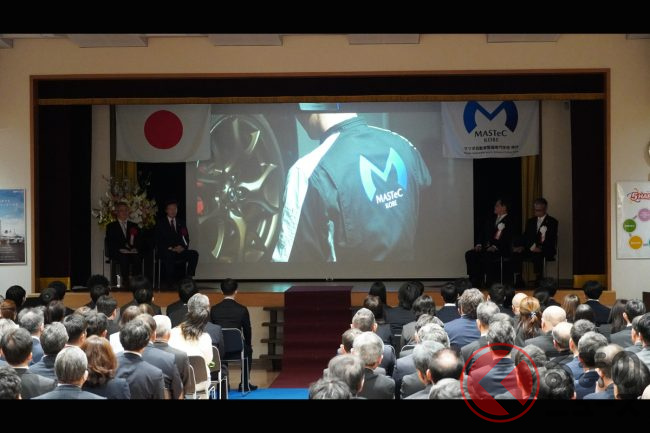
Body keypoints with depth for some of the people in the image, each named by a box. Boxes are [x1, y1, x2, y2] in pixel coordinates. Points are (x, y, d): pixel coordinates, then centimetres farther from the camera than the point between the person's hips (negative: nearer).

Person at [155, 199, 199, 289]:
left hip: (180, 250, 4)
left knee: (194, 254, -23)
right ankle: (169, 282, -30)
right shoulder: (161, 223, 7)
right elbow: (159, 241, -3)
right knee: (169, 255, -39)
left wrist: (183, 247, -11)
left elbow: (186, 238, 12)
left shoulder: (181, 223, 19)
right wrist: (171, 248, -16)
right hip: (166, 251, -4)